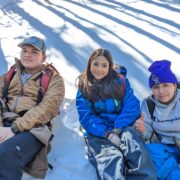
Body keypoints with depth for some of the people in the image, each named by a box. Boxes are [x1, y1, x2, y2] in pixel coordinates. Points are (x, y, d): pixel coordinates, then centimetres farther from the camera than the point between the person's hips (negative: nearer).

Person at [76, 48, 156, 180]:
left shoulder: (120, 81, 12)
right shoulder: (84, 88, 12)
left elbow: (132, 107, 1)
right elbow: (86, 117, 1)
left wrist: (117, 130, -15)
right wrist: (107, 133, -16)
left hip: (123, 128, 1)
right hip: (98, 133, 0)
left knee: (137, 153, -33)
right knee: (112, 159, -33)